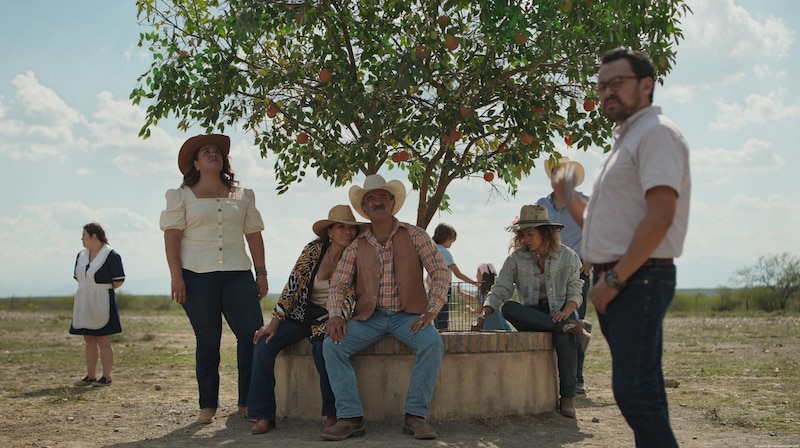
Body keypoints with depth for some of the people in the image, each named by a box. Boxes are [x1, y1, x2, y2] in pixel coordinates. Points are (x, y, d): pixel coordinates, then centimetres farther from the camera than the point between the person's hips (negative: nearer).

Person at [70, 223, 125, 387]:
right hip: (84, 303, 7)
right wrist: (89, 289, 9)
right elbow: (77, 277, 21)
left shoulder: (111, 255, -11)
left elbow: (118, 281, -11)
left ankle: (106, 377, 3)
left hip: (102, 303, -7)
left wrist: (102, 288, -2)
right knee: (89, 340, 10)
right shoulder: (81, 255, 11)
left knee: (103, 341, -3)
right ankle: (90, 376, 16)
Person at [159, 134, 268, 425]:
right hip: (197, 275, -2)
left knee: (253, 334, -7)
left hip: (237, 274, 2)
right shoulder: (182, 196, 8)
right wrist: (176, 277, -10)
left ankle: (248, 402, 4)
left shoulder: (242, 196, 16)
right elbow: (172, 236, 0)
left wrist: (261, 273, 7)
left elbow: (253, 235, 15)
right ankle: (208, 406, 13)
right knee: (207, 340, 2)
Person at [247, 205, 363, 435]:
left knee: (322, 347, -35)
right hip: (302, 313, 3)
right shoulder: (313, 250, -4)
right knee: (264, 343, -20)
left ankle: (332, 414, -17)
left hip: (329, 318, -2)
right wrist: (275, 321, -12)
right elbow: (293, 284, -6)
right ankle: (263, 416, -13)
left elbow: (349, 297, -8)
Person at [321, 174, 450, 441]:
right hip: (370, 317, 2)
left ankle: (416, 415, -20)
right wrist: (335, 315, -13)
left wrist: (431, 312, -15)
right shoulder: (356, 246, 7)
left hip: (407, 315, -2)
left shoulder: (414, 236, 2)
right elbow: (337, 284, 6)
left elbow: (440, 272, -3)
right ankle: (350, 417, -18)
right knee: (332, 345, -22)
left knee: (433, 343, -31)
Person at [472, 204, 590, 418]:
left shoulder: (567, 256, 3)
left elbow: (575, 292, 3)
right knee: (508, 309, -32)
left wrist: (565, 312, -18)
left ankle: (567, 397, -19)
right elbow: (500, 290, -1)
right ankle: (572, 327, -31)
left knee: (564, 340, -37)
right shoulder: (516, 259, 4)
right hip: (531, 316, 2)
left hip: (560, 314, -2)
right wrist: (483, 316, -16)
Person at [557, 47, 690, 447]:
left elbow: (660, 214, -21)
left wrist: (614, 279, -20)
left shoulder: (656, 132, -8)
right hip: (614, 281, 10)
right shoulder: (625, 141, 22)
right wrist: (566, 195, 16)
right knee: (640, 390, 12)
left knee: (634, 391, -13)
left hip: (638, 279, -10)